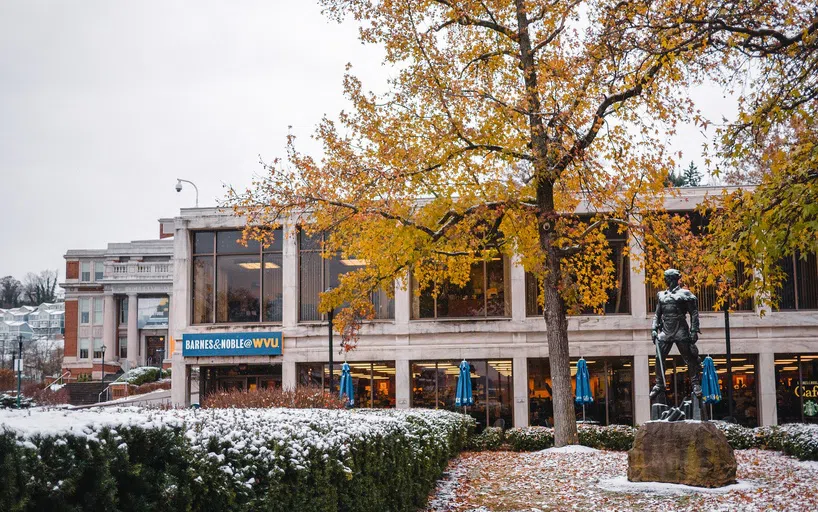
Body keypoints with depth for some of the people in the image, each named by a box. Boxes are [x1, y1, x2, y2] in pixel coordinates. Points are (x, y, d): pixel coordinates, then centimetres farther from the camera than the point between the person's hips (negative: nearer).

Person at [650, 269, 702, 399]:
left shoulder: (684, 294, 1)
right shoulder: (662, 295, 16)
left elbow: (694, 314, -1)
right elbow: (657, 314, 19)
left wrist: (694, 331, -9)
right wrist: (654, 328, 6)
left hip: (680, 330, -5)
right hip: (665, 331, 5)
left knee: (689, 359, -2)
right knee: (659, 359, 0)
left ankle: (696, 384, 3)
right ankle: (659, 385, 6)